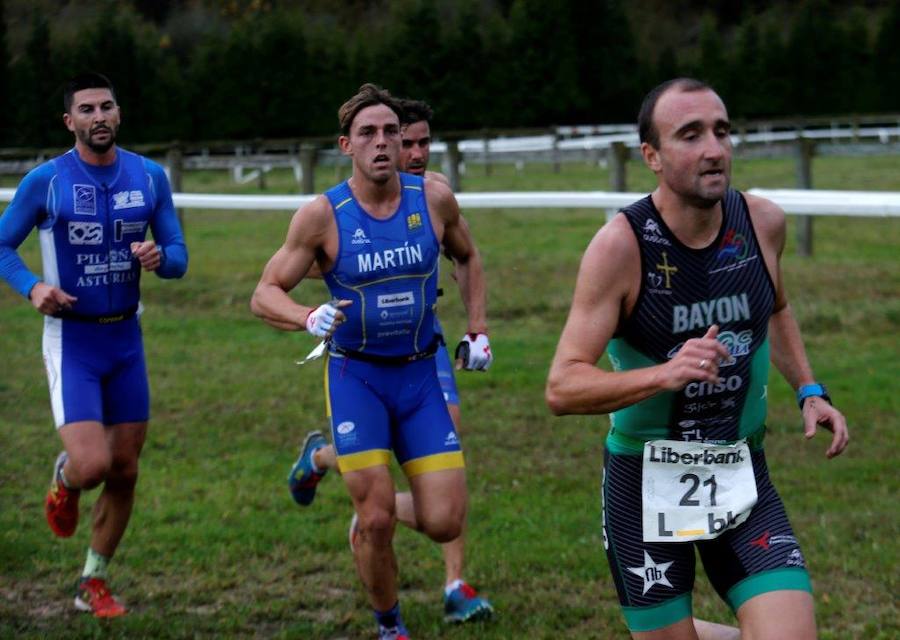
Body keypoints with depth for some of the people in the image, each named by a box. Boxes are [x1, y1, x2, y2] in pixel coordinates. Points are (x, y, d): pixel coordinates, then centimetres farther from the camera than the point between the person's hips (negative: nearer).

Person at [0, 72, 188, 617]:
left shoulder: (150, 177, 0)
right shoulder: (45, 180, -8)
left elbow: (179, 259, 6)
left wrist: (159, 257, -18)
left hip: (127, 337, 4)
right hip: (71, 340, -4)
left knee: (124, 470, 7)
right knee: (92, 465, -17)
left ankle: (94, 584, 24)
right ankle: (63, 478, 22)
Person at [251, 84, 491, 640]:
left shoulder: (434, 199, -3)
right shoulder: (322, 215, -11)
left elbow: (468, 258, 17)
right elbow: (264, 294, -7)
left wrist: (478, 331, 10)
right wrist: (309, 317, -28)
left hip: (420, 374, 3)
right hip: (356, 375, -3)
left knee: (445, 523, -4)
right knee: (377, 521, -9)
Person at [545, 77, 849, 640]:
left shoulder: (763, 223, -4)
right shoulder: (621, 246, -18)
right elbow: (562, 388, -21)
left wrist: (808, 390, 6)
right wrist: (665, 374, -35)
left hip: (742, 477, 3)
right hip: (645, 483, -3)